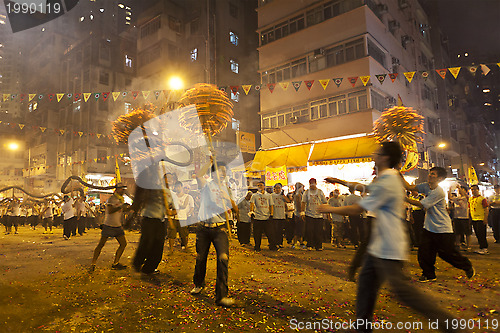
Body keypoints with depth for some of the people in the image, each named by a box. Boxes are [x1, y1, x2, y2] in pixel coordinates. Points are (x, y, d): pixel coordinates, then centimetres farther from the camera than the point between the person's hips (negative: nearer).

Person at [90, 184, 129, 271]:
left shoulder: (122, 200, 13)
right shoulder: (111, 199, -11)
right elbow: (110, 211, -25)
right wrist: (121, 206, -27)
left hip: (118, 226, 7)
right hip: (108, 225, -7)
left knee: (123, 244, 2)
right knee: (101, 244, -4)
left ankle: (115, 263, 11)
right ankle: (93, 264, 9)